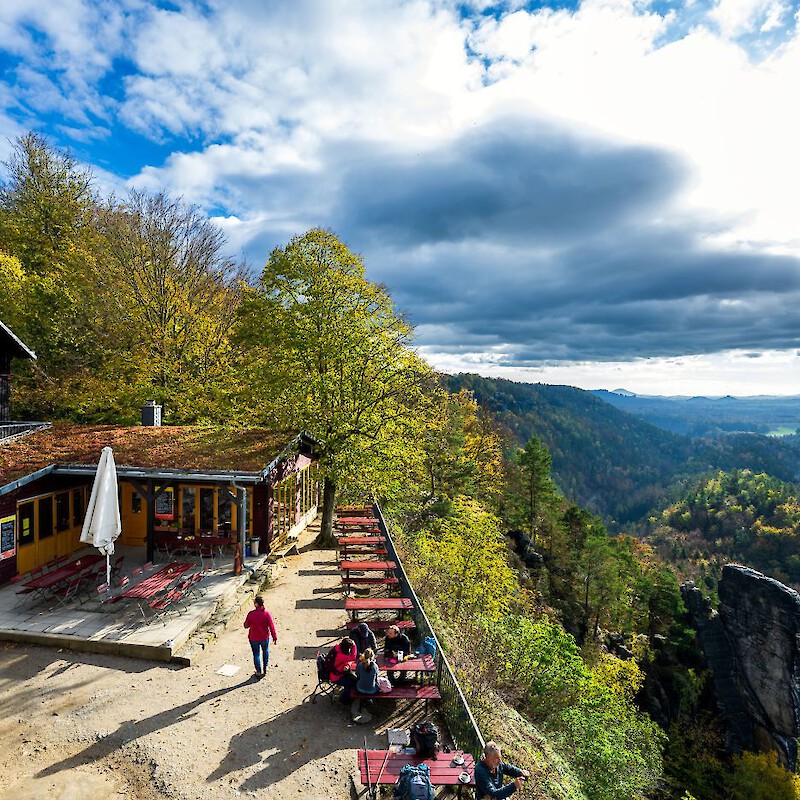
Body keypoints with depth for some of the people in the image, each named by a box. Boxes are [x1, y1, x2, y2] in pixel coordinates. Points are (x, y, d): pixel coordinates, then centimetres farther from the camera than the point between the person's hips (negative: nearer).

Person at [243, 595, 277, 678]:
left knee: (256, 654, 17)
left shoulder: (251, 614, -21)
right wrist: (275, 638, -4)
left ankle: (259, 672, 28)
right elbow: (271, 627, -15)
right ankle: (265, 668, 37)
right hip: (264, 637, 1)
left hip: (253, 638, -1)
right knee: (265, 651, 26)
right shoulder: (266, 614, -20)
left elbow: (246, 625, -8)